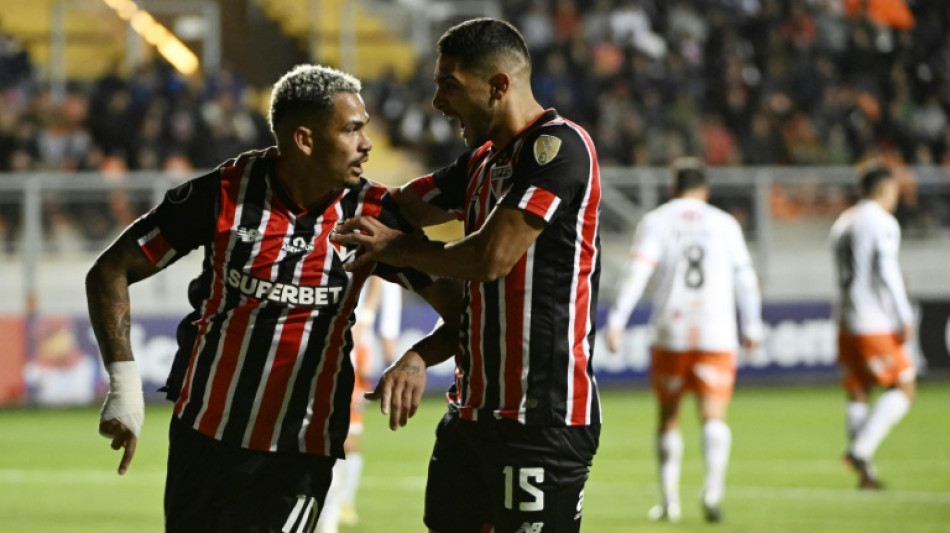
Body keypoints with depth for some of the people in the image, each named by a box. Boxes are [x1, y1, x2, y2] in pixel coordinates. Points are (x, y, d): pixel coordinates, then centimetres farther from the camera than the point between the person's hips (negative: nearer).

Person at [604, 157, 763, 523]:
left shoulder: (656, 221, 6)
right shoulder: (725, 224, 11)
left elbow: (638, 270, -7)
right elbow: (745, 278, 13)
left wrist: (616, 320, -13)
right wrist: (752, 327, 24)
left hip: (670, 332, 0)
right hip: (717, 335, 0)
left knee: (668, 416, 14)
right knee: (713, 415, -6)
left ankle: (669, 499, 16)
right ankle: (713, 485, -30)